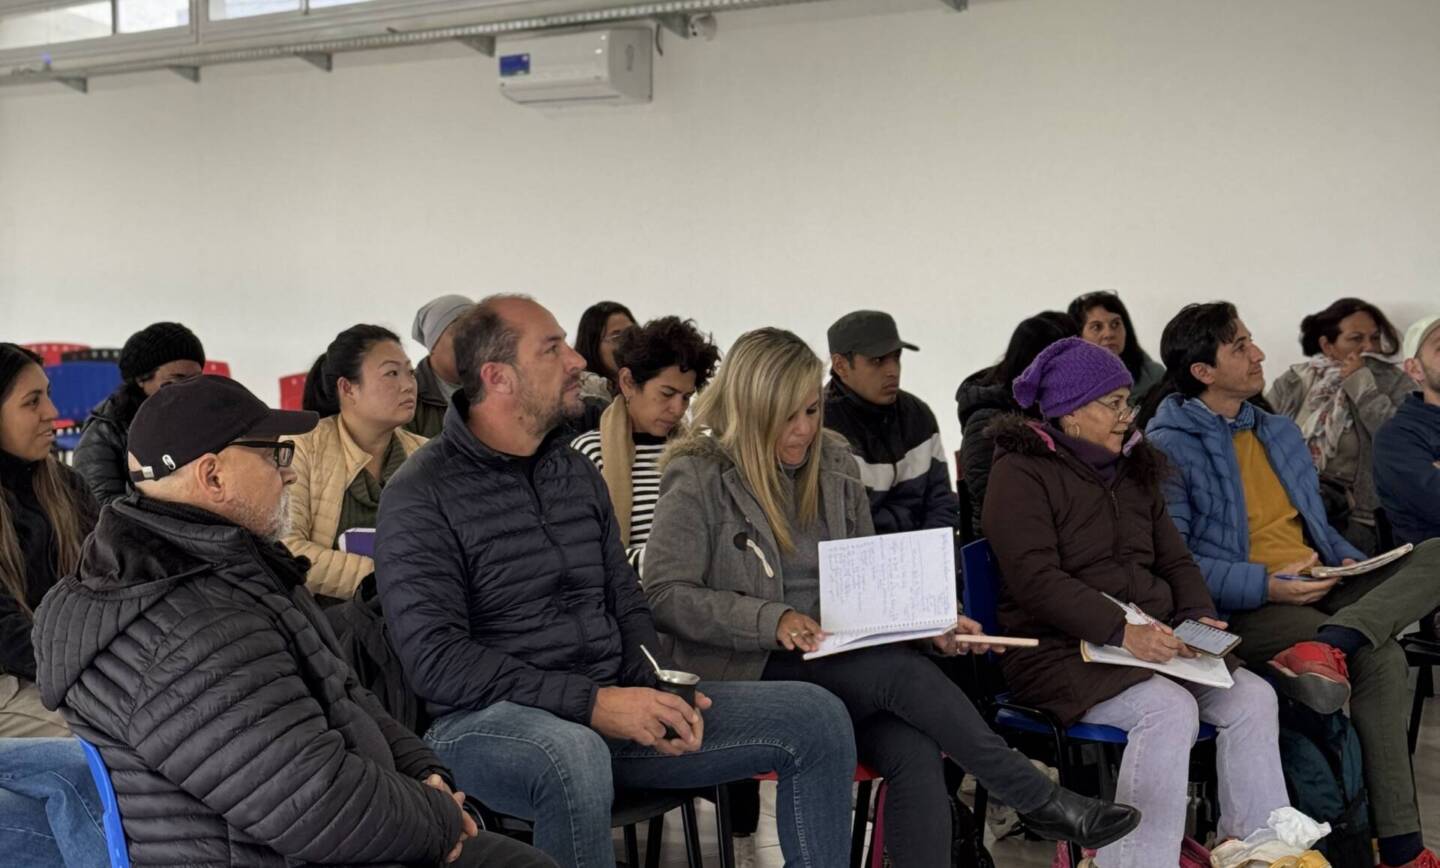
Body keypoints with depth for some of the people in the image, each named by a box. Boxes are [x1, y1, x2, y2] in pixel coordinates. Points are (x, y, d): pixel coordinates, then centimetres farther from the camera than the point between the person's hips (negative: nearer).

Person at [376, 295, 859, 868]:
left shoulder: (577, 471, 13)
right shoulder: (422, 496, -9)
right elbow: (436, 660, -17)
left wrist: (660, 690, -4)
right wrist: (590, 703, -23)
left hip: (609, 707, 7)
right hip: (487, 720, -6)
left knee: (816, 718, -4)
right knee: (574, 755, -43)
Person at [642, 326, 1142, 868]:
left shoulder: (834, 464, 10)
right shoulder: (701, 478, -5)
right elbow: (665, 595, -11)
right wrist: (771, 620, -23)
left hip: (840, 662, 5)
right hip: (749, 672, -4)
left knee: (915, 754, -26)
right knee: (901, 671, -28)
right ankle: (1039, 801, -15)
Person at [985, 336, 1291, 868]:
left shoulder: (1134, 469, 18)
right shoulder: (1021, 473, -6)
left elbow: (1175, 560, 19)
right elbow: (1037, 580, -18)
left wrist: (1198, 615, -3)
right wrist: (1122, 631, -28)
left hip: (1154, 639, 7)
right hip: (1061, 648, -7)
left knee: (1252, 697, -12)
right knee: (1170, 709, -30)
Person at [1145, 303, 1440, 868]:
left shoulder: (1278, 432, 21)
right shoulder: (1168, 449, -5)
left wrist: (1349, 560, 5)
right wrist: (1265, 585, -22)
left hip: (1319, 592, 8)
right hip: (1242, 610, -8)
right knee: (1379, 660, -29)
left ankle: (1327, 645, -39)